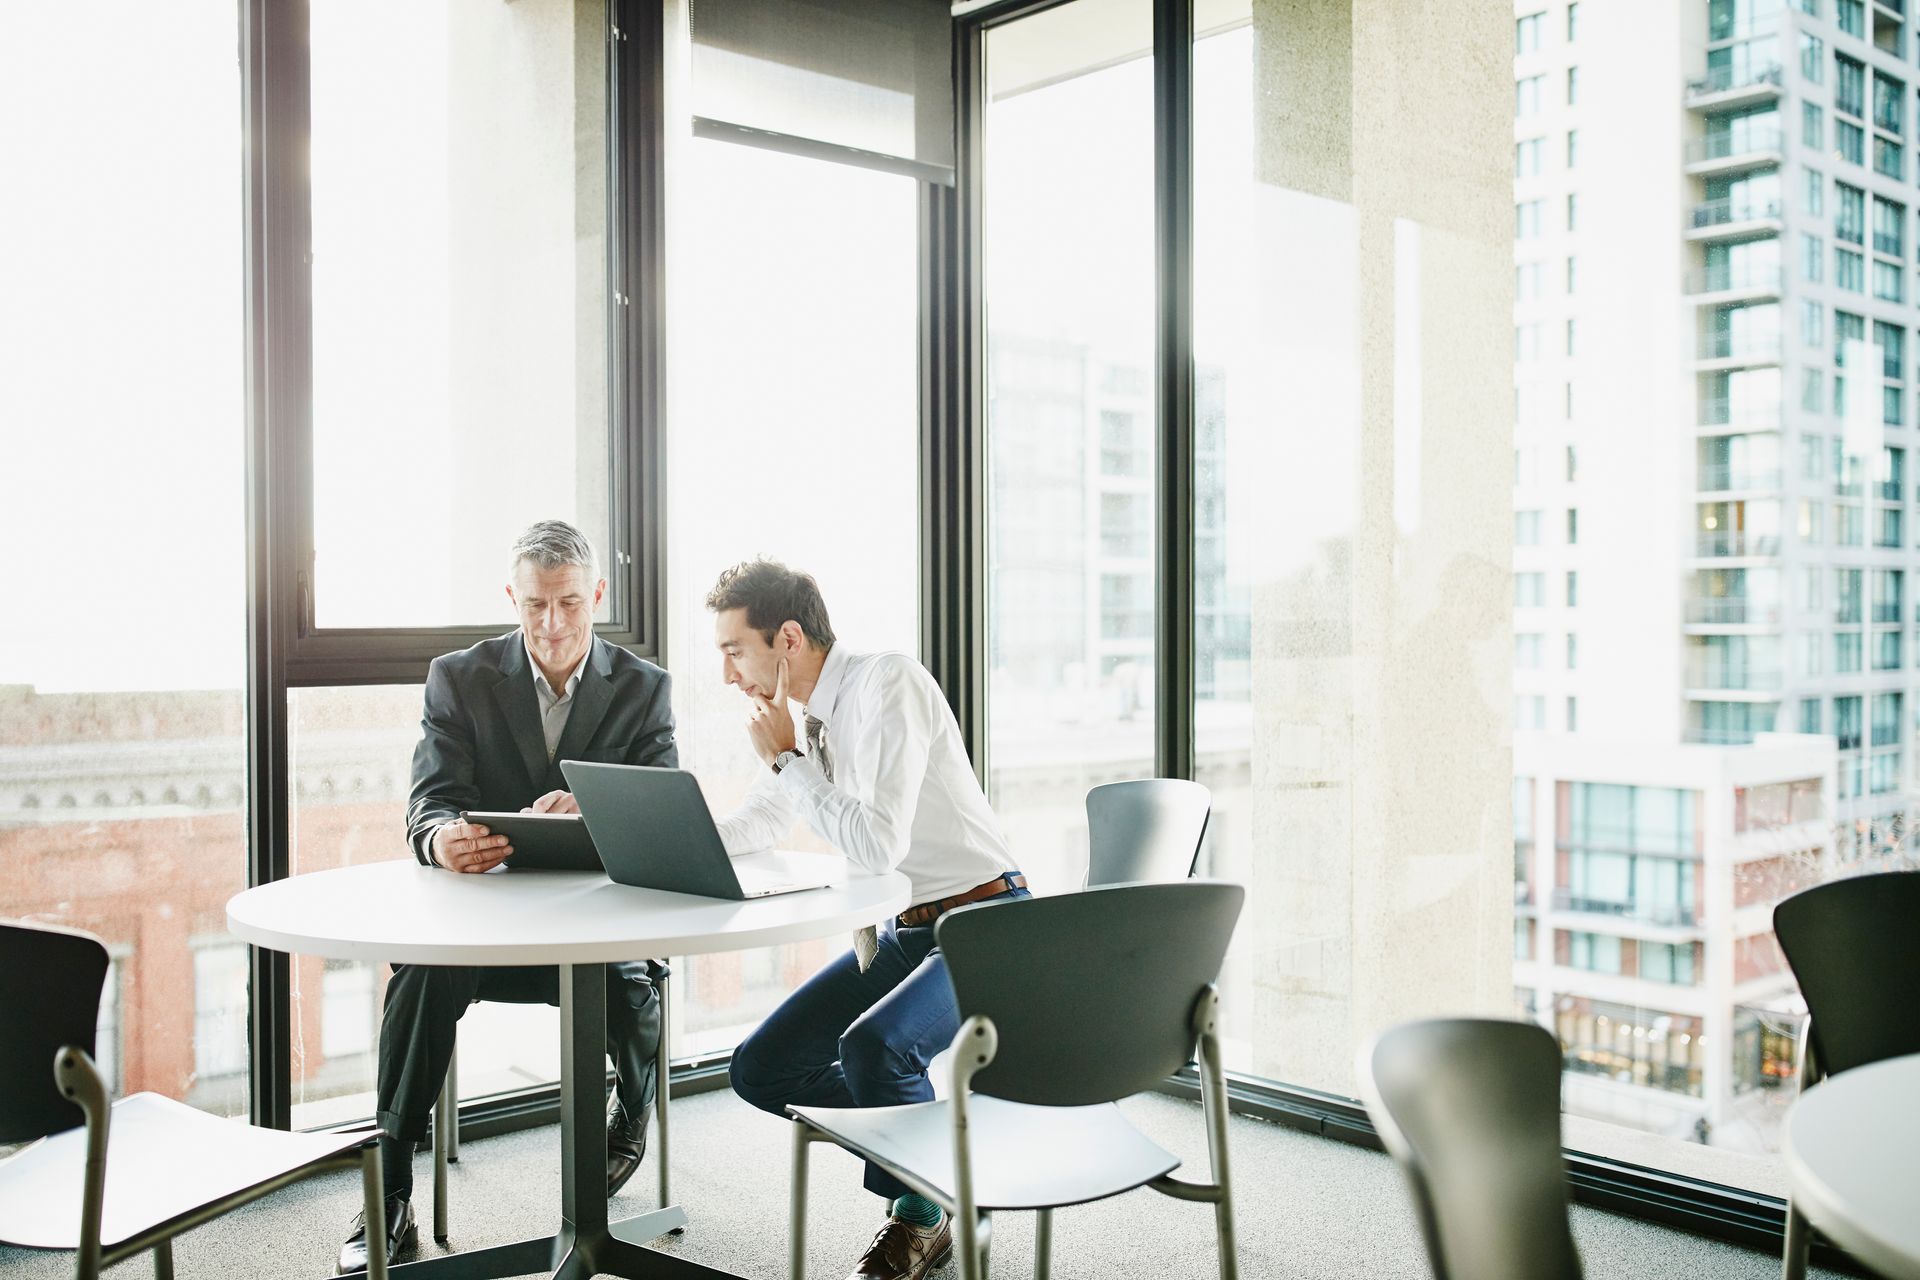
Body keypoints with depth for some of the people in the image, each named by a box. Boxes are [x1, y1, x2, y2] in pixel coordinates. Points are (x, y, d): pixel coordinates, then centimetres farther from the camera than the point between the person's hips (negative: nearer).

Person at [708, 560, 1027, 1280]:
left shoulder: (889, 684, -19)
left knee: (872, 1045, -32)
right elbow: (756, 828, 20)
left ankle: (920, 1219, -3)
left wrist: (786, 759, -19)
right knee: (760, 1071, 2)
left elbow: (879, 844, -29)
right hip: (899, 932, 9)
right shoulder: (806, 713, 6)